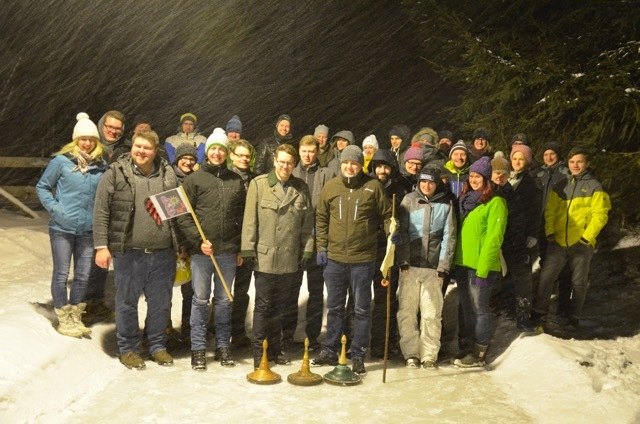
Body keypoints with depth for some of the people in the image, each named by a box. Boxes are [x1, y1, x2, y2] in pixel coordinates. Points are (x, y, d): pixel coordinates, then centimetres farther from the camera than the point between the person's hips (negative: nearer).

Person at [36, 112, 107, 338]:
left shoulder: (101, 165, 1)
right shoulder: (61, 161, -7)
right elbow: (42, 187, 2)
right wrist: (54, 208, -9)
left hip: (88, 230, 3)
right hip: (62, 228, -3)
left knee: (83, 276, 10)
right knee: (61, 275, 6)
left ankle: (76, 317, 26)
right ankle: (64, 319, 21)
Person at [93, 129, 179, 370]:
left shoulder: (168, 174, 7)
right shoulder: (116, 173, -2)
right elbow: (101, 212, -3)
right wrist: (101, 246, -8)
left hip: (163, 253, 3)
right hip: (128, 253, -3)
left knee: (161, 303, 12)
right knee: (127, 302, 9)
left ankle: (158, 345, 29)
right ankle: (128, 348, 25)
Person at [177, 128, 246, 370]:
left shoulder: (236, 181, 9)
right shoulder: (194, 179, 2)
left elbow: (242, 217, 11)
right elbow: (184, 216, -2)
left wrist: (240, 249, 7)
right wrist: (198, 241, -12)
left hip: (228, 252, 2)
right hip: (201, 251, -2)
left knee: (224, 300, 11)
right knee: (200, 300, 3)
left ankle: (223, 346, 21)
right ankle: (198, 349, 13)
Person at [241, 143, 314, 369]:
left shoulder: (302, 188, 7)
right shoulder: (259, 184, -3)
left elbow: (307, 223, 8)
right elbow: (250, 219, -6)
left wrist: (306, 250, 5)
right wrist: (248, 249, -10)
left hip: (289, 258, 4)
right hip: (265, 256, -3)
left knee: (279, 305, 15)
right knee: (263, 305, 3)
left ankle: (274, 348, 27)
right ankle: (259, 352, 14)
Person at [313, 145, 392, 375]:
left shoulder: (373, 186, -3)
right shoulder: (331, 187, 4)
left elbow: (386, 215, 3)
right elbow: (321, 218, 10)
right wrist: (321, 246, 5)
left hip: (363, 259, -3)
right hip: (334, 258, 3)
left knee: (362, 309, 6)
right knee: (334, 307, 15)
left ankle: (358, 355, 18)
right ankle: (330, 351, 28)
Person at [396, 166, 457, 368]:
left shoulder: (446, 203, 4)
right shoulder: (409, 200, 4)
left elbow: (449, 236, 3)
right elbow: (402, 231, 1)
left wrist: (444, 266, -3)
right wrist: (403, 260, -7)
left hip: (434, 267, 0)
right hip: (410, 264, 1)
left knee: (431, 313, 1)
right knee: (407, 311, 2)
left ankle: (429, 355, 11)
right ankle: (410, 353, 12)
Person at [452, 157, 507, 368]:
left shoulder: (495, 202, -9)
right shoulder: (466, 199, 15)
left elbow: (493, 238, -14)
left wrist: (483, 270, -19)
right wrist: (456, 261, 8)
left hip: (481, 265, -7)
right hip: (463, 263, 7)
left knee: (479, 308, 1)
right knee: (467, 308, 15)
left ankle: (479, 355, 11)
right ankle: (470, 346, 27)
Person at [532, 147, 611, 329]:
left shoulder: (594, 186, 0)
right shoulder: (560, 186, 11)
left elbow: (600, 214, -7)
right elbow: (550, 211, 11)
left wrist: (587, 237, -15)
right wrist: (549, 231, -2)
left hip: (582, 244, -3)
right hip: (558, 242, 3)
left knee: (579, 283, 8)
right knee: (545, 277, -1)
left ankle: (574, 318, 21)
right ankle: (539, 312, 11)